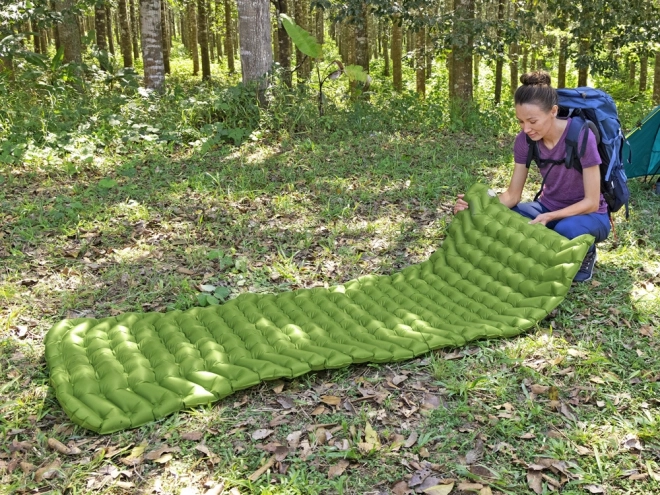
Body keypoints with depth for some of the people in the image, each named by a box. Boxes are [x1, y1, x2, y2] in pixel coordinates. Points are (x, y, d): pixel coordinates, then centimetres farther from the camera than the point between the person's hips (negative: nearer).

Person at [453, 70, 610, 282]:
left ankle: (585, 254, -3)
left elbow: (591, 202, -23)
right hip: (548, 207, 4)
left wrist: (549, 217, -37)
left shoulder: (582, 136, -28)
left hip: (588, 214, -4)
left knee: (567, 230, -40)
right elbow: (513, 194, -9)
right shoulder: (525, 140, -13)